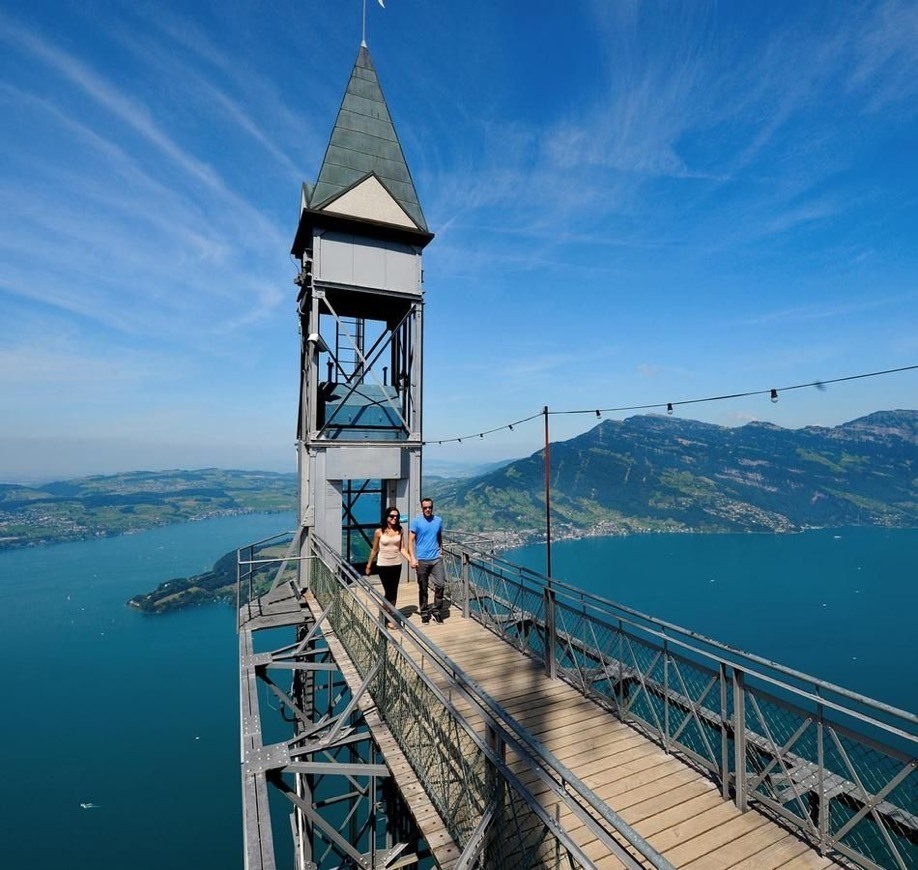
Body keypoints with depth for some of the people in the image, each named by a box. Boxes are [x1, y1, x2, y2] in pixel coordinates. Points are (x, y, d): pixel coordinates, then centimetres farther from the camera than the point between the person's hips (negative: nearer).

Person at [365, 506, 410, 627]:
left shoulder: (400, 531, 0)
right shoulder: (379, 532, -8)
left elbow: (402, 549, 3)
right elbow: (374, 550, 0)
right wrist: (369, 565, 5)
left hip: (396, 565, 3)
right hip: (383, 566, -3)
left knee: (394, 592, 9)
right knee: (388, 591, -1)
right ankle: (387, 618, 14)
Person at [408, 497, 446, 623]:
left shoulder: (438, 520, 4)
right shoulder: (416, 521, -6)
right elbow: (410, 541, -7)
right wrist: (412, 558, -14)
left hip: (436, 559, 2)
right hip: (421, 560, -2)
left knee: (440, 585, -2)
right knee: (423, 588, 8)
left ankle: (437, 610, 15)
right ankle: (424, 612, 24)